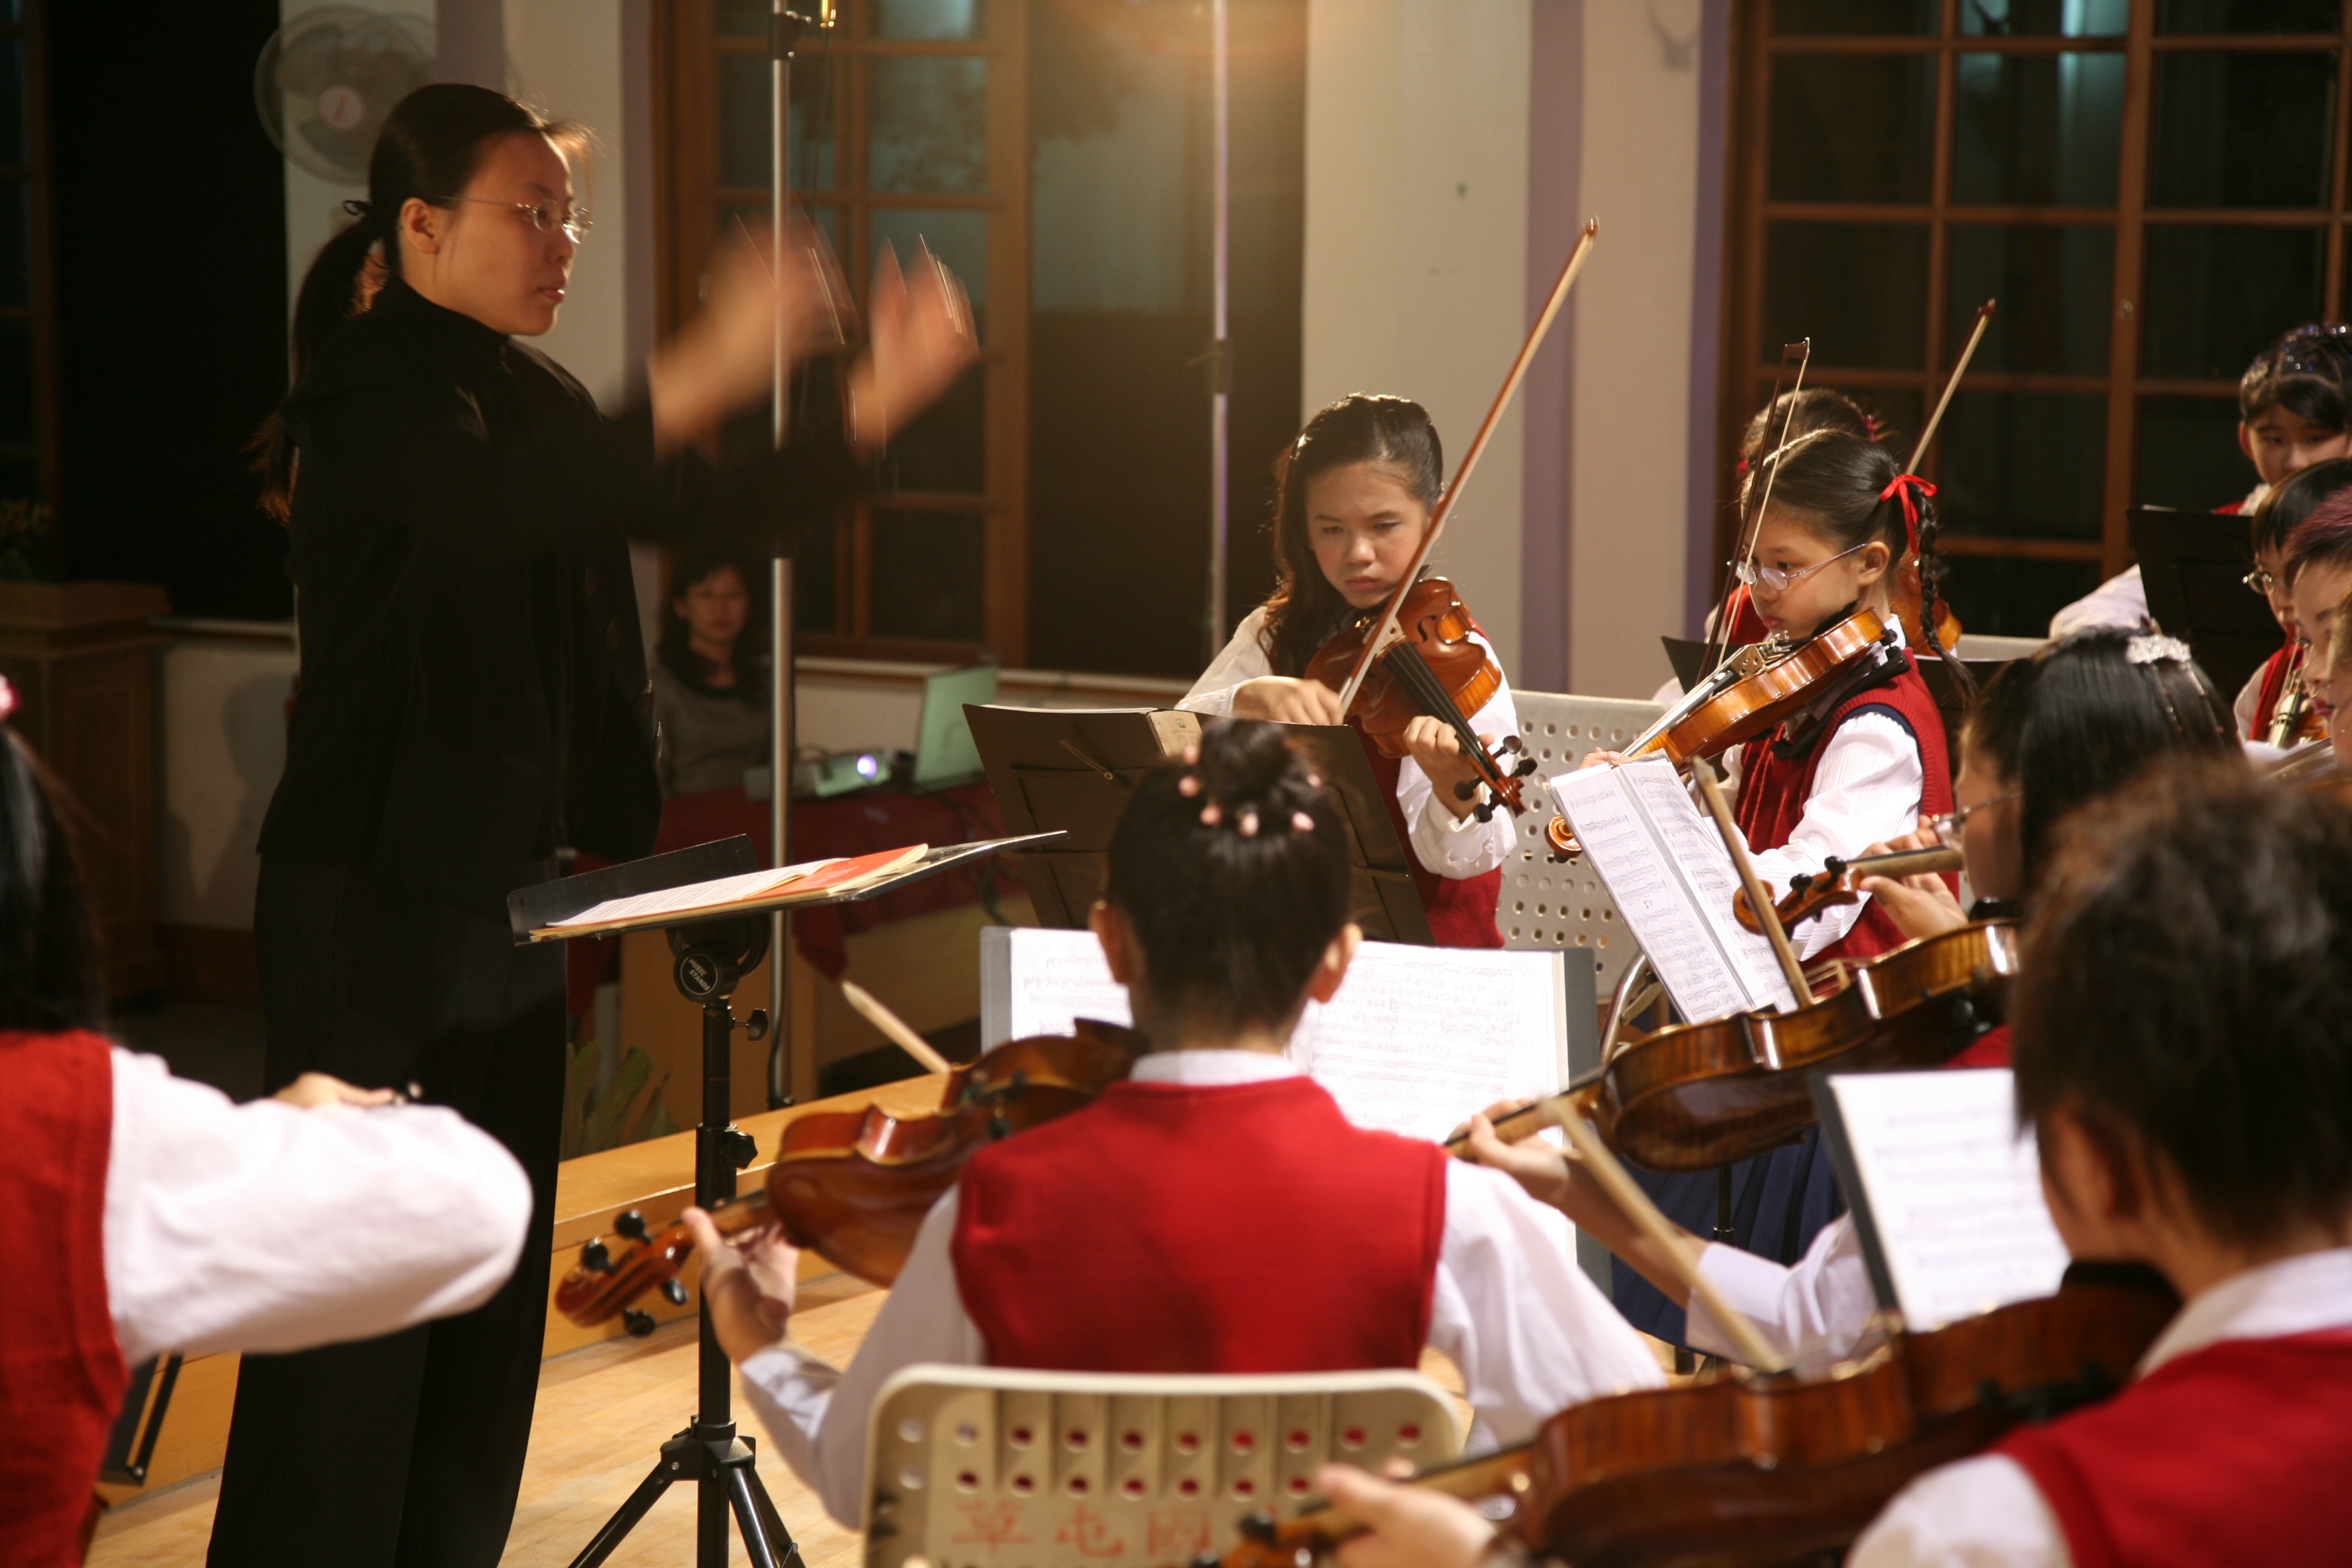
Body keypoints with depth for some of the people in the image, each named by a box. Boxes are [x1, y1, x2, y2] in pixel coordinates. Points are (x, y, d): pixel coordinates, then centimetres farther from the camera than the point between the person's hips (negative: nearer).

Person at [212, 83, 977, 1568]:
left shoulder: (533, 393, 12)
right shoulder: (374, 384, -13)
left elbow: (715, 512, 10)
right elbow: (495, 510, -34)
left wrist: (882, 400, -3)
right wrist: (713, 369, -42)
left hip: (510, 882, 8)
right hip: (372, 899, -8)